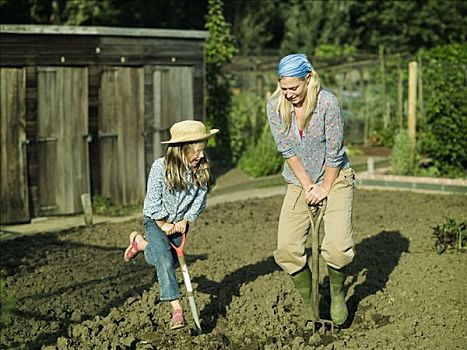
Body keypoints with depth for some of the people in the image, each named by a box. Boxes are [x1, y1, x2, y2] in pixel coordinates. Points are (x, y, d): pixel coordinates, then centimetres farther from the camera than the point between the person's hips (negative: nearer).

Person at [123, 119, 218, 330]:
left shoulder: (202, 170, -14)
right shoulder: (161, 167, -25)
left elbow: (199, 200, -6)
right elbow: (153, 201, -20)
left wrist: (186, 220, -16)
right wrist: (163, 225, -16)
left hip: (180, 222, 4)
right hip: (156, 220, -4)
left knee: (170, 261, 9)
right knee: (165, 261, -21)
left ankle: (140, 242, 37)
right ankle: (176, 309, -21)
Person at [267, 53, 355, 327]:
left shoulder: (327, 103, -21)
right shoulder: (275, 105, -9)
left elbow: (334, 153, -14)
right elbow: (287, 151, -6)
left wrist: (325, 189, -8)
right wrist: (308, 186, -8)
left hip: (335, 178, -4)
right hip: (299, 183, 4)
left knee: (336, 248, -19)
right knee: (287, 249, -8)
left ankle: (337, 294, 13)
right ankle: (309, 302, 15)